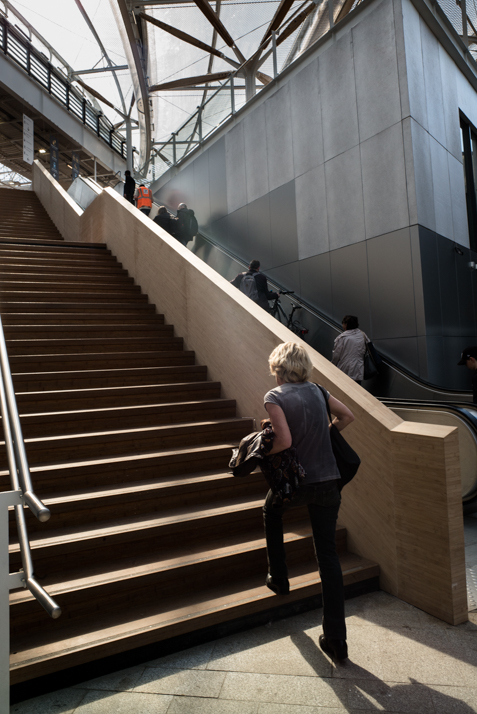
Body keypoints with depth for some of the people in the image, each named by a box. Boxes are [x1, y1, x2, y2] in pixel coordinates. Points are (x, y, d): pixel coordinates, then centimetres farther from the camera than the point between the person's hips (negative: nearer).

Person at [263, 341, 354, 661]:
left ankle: (279, 578, 39)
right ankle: (336, 637, 15)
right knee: (328, 554, 10)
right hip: (329, 482, 4)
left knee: (272, 511, 31)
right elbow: (347, 416, 16)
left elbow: (284, 440, -22)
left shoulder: (275, 397, -11)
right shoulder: (317, 391, 6)